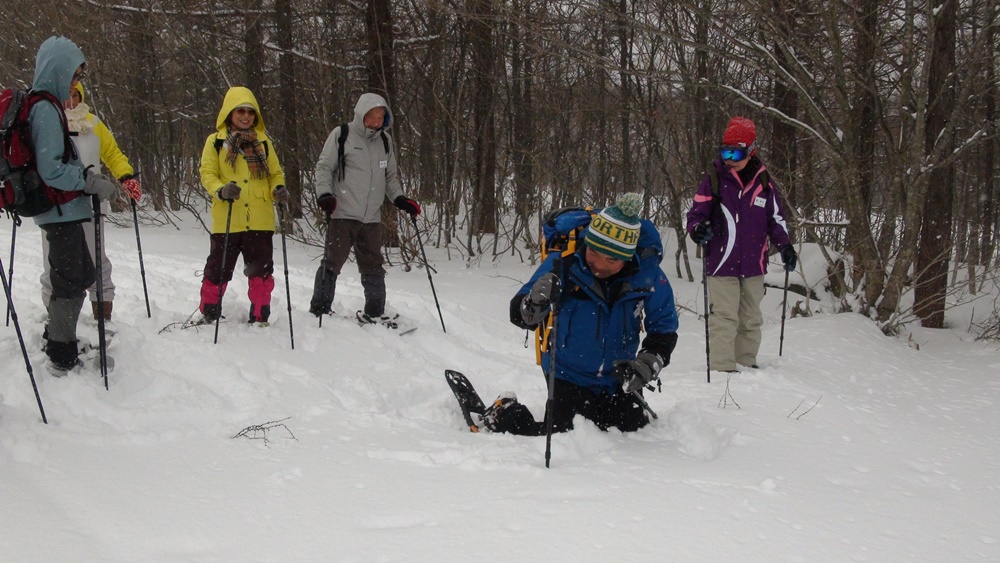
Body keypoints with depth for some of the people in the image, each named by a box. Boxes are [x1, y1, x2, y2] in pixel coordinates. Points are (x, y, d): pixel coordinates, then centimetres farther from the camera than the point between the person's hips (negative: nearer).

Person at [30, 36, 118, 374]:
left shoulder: (44, 105, 12)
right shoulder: (46, 109, -19)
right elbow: (51, 170, -24)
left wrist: (89, 178, 14)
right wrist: (93, 183, -17)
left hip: (62, 209, 10)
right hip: (60, 210, -10)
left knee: (82, 274, 21)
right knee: (69, 282, 0)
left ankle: (57, 338, 34)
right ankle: (62, 358, 10)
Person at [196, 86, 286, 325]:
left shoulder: (263, 142, 13)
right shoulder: (215, 141, 4)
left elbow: (275, 173, 16)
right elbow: (207, 173, -1)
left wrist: (279, 189, -6)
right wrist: (221, 190, -21)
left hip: (260, 220, 3)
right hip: (226, 220, -2)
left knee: (261, 270, 6)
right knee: (218, 269, 5)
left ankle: (260, 317, 15)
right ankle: (209, 314, 20)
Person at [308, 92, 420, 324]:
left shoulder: (385, 140, 12)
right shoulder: (341, 135, -3)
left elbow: (390, 176, 21)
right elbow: (324, 167, -1)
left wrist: (400, 199, 8)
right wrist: (324, 194, -15)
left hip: (372, 218, 5)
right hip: (343, 214, -5)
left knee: (373, 267, 10)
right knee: (332, 263, -3)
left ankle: (374, 313, 20)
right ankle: (319, 310, 7)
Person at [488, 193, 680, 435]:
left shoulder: (647, 274, -14)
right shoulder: (563, 263, -20)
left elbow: (664, 328, -1)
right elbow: (520, 316, -16)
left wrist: (647, 364, -17)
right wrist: (536, 302, -39)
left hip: (619, 377, 3)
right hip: (569, 376, -3)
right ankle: (505, 414, 12)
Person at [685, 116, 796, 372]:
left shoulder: (763, 182, 5)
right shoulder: (713, 181, -4)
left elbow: (776, 218, 13)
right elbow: (696, 213, -5)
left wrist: (785, 246, 3)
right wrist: (698, 229, -26)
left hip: (754, 265, 4)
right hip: (722, 264, -4)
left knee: (751, 319, 15)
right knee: (724, 319, -8)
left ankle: (746, 361, 28)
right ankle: (722, 367, -5)